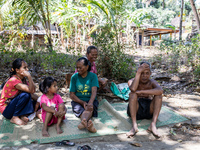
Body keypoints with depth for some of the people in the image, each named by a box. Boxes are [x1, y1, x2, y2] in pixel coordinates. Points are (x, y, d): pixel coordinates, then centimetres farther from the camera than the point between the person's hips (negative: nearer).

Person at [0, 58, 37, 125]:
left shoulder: (23, 79, 2)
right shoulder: (14, 80, -25)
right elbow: (30, 90, -34)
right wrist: (29, 76, -37)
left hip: (13, 106, 8)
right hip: (6, 110, -8)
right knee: (25, 95, -30)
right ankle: (14, 118, -16)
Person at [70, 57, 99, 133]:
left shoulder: (93, 76, 0)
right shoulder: (74, 77, 2)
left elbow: (94, 91, -15)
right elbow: (72, 95, -1)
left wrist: (90, 102, -36)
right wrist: (82, 102, -18)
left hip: (90, 100, 0)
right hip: (78, 101, 0)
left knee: (90, 108, -36)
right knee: (81, 110, -34)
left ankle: (83, 122, -66)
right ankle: (88, 124, -64)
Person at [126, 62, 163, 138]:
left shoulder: (152, 82, -2)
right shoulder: (132, 81, -5)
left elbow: (160, 91, -28)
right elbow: (133, 89, -32)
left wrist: (141, 91, -29)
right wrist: (138, 72, -30)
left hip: (149, 111, 1)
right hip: (136, 110, -1)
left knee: (158, 95, -20)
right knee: (132, 94, -27)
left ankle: (153, 125, -30)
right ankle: (134, 126, -35)